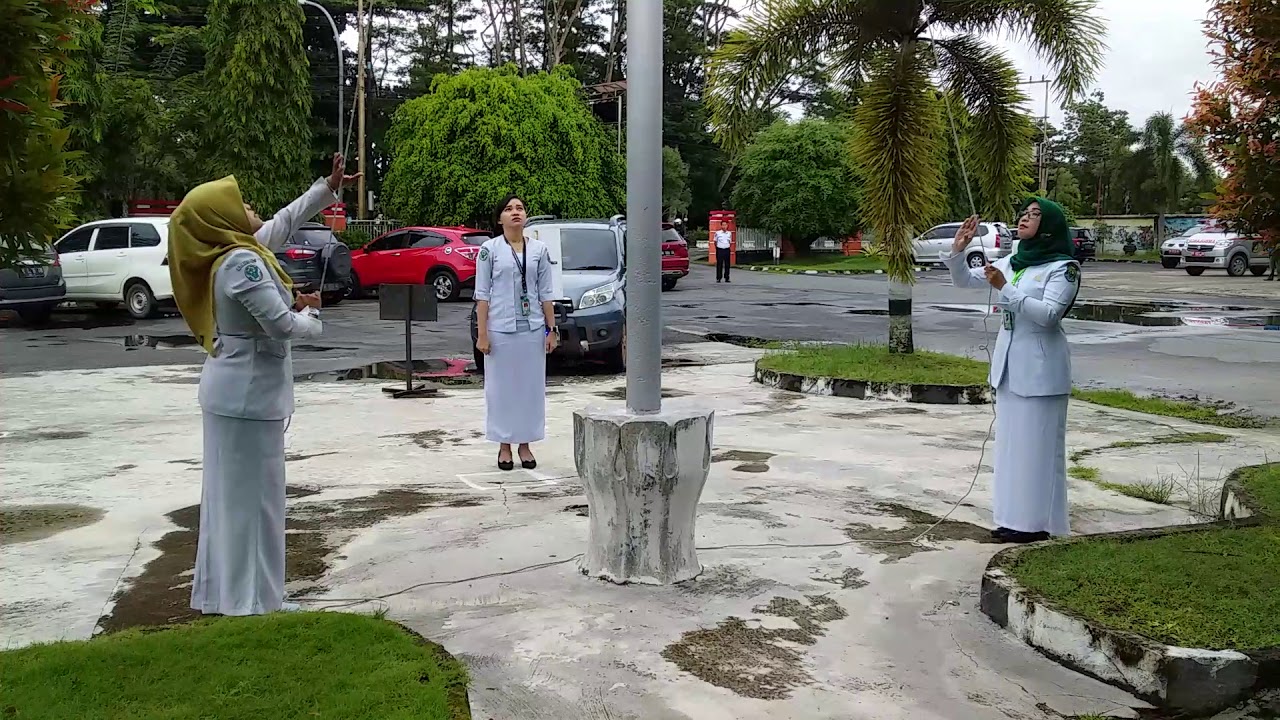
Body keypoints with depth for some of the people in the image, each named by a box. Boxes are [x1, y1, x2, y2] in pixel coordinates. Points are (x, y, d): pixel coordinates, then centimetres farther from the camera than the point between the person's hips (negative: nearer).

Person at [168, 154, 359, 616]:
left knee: (229, 492, 14)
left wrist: (329, 188, 20)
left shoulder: (234, 250, 7)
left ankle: (220, 592, 23)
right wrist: (311, 314, -3)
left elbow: (285, 221, 19)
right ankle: (250, 599, 7)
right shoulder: (242, 261, -21)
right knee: (252, 495, -2)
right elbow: (282, 324, -23)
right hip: (249, 393, -10)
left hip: (230, 389, 10)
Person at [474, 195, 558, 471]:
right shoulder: (489, 249, -1)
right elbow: (482, 294, -2)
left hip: (532, 329, 2)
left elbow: (546, 293, 8)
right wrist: (481, 333, -7)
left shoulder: (539, 250, 6)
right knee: (502, 386, 3)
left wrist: (551, 328, 3)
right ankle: (504, 446, 14)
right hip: (500, 329, -2)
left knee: (531, 386, 5)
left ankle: (525, 444, 17)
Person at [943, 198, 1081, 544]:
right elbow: (965, 280, 13)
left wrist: (1005, 289, -25)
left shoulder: (1063, 267, -9)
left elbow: (1048, 314, -20)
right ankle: (1014, 517, 20)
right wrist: (958, 250, -4)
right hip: (1009, 361, 7)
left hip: (1040, 366, -7)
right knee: (1010, 441, 11)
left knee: (1037, 443, -2)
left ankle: (1037, 522, 5)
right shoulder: (1012, 262, 11)